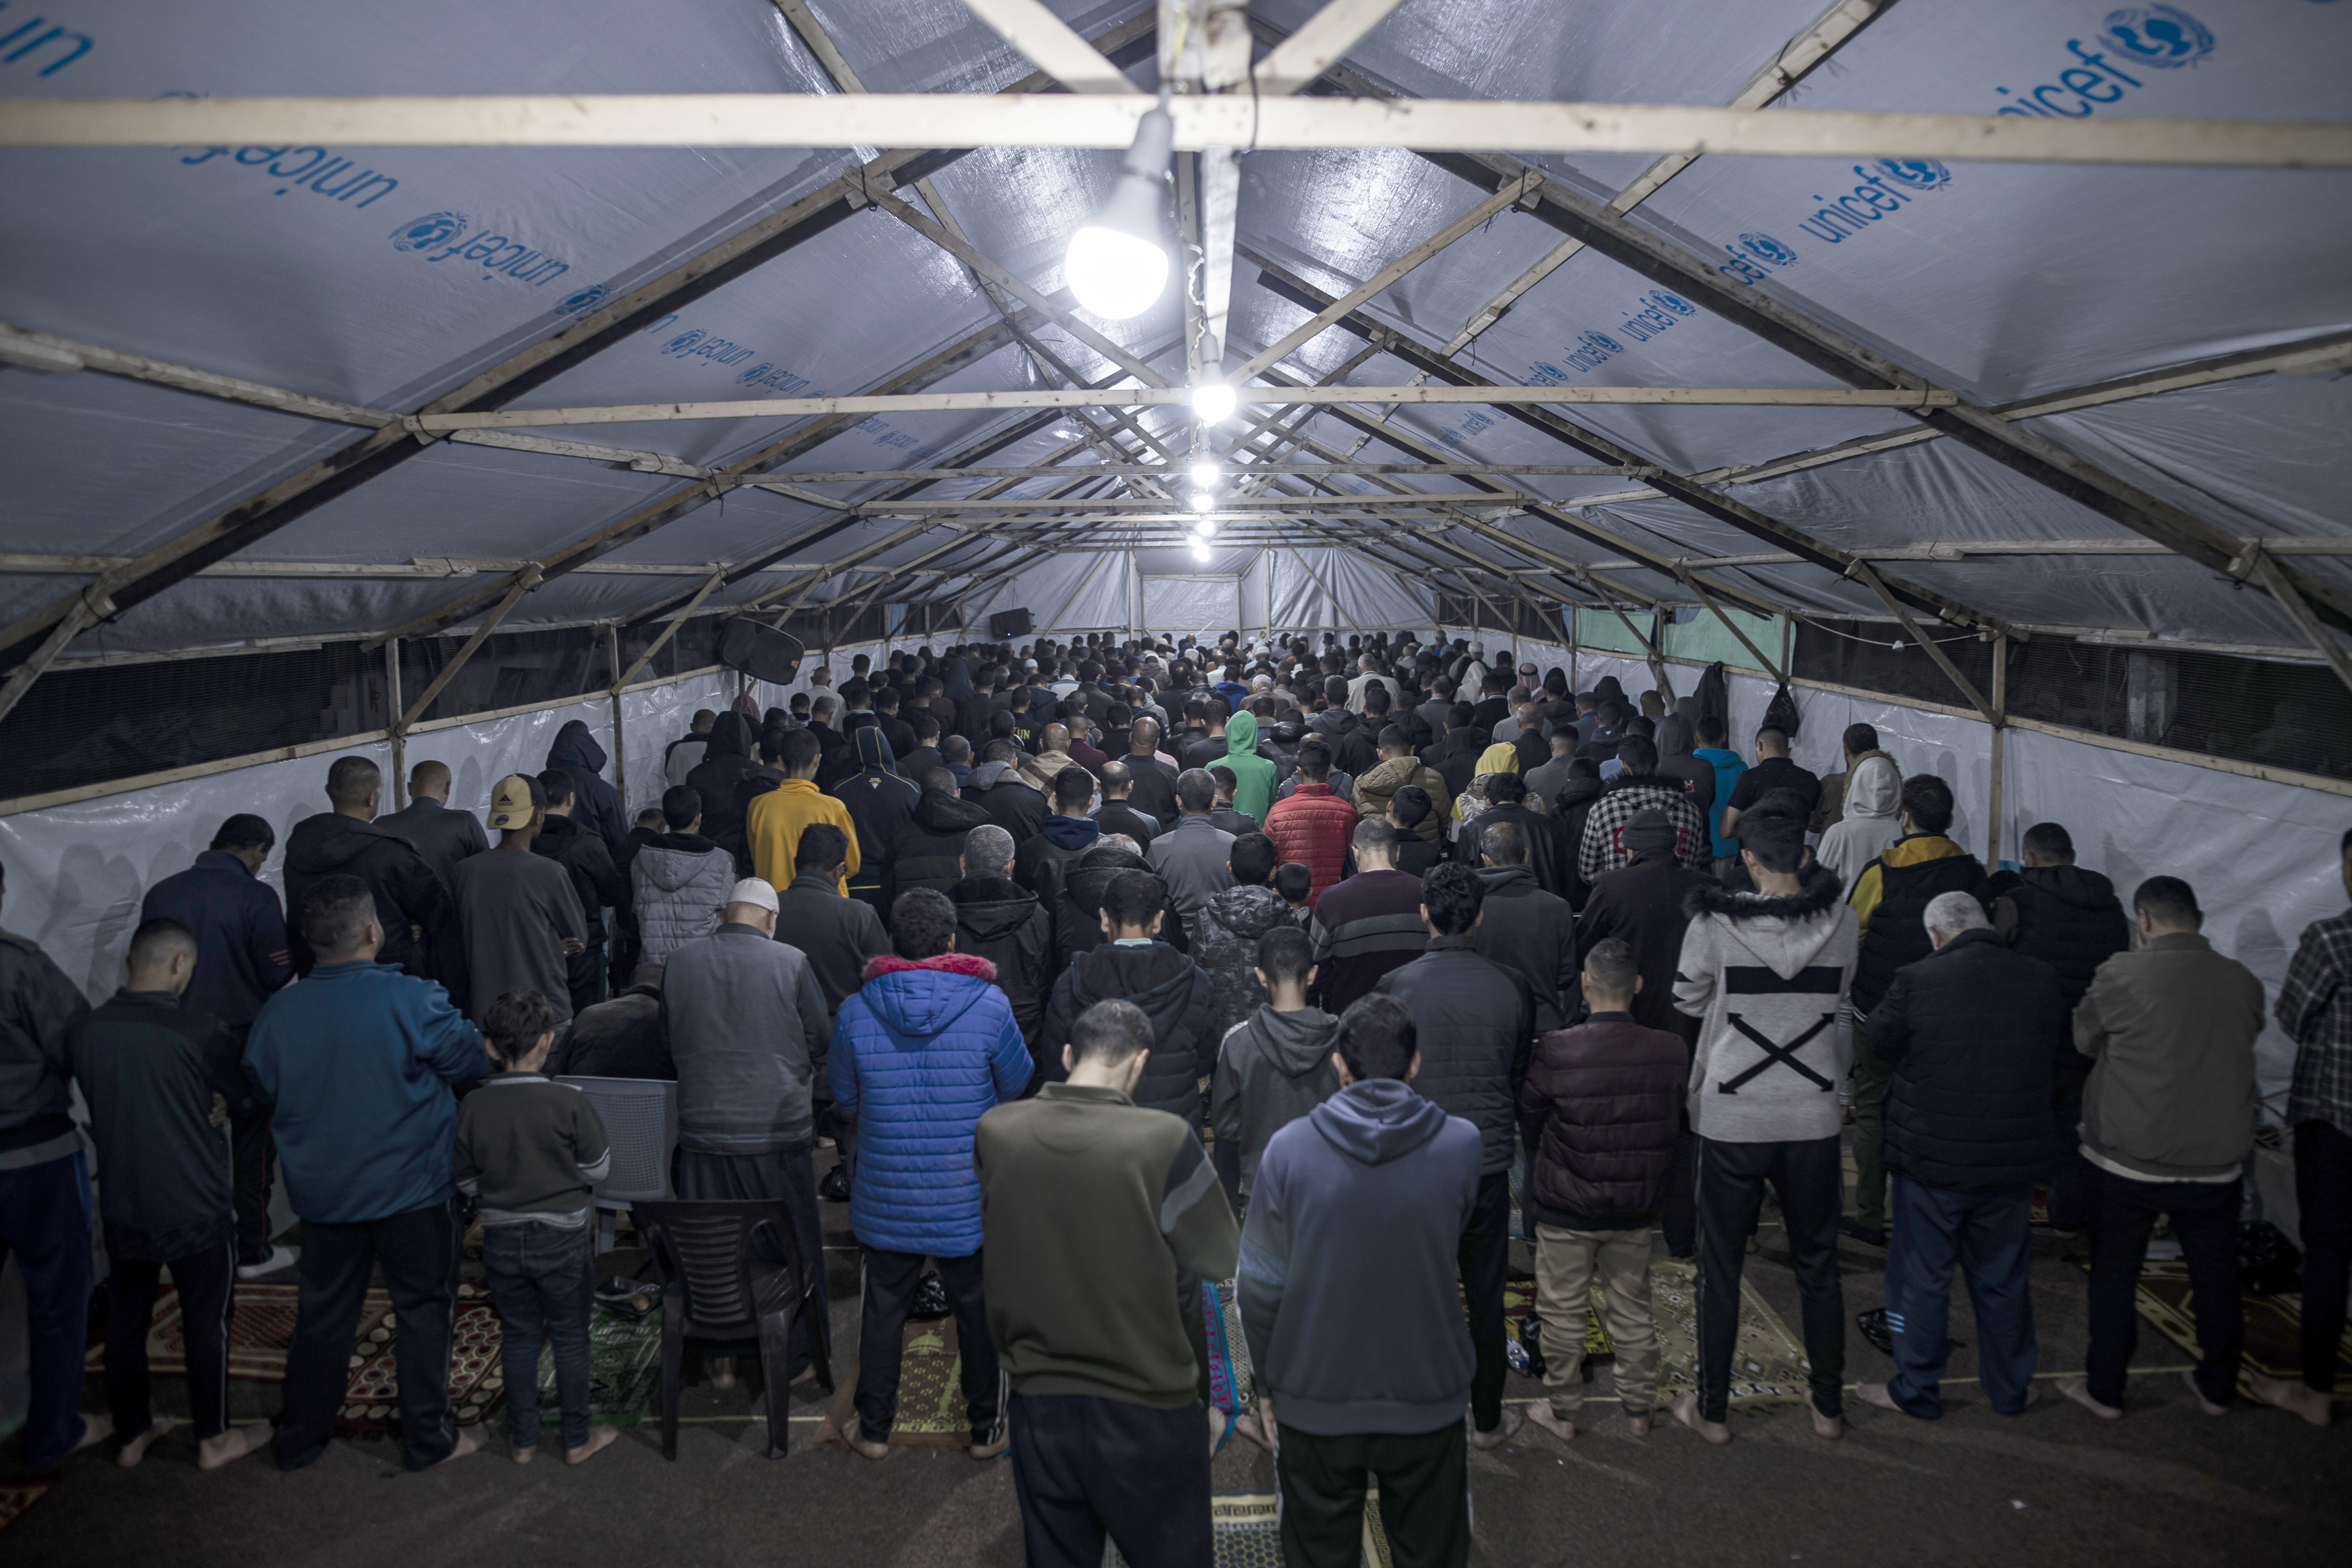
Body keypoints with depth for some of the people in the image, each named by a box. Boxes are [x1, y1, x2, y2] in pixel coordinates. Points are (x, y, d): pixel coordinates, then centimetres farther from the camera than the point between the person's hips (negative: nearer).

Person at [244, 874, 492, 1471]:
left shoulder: (276, 1013, -8)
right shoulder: (412, 1002, -20)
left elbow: (263, 1093, 7)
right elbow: (474, 1062, -7)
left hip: (322, 1193, 4)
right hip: (412, 1189, -4)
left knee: (323, 1315, 19)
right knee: (422, 1310, 11)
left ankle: (300, 1439, 31)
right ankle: (429, 1437, 21)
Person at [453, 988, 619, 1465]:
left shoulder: (472, 1107, -10)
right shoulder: (569, 1102, -19)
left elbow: (467, 1184, 0)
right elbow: (598, 1170, -9)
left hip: (502, 1238, 3)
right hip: (562, 1236, -3)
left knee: (518, 1336, 16)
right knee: (570, 1336, 11)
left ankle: (523, 1439, 27)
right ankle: (577, 1439, 22)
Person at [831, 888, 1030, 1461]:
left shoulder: (855, 1012, -11)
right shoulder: (989, 1006, -16)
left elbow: (845, 1099, 3)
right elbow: (1017, 1087, -1)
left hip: (886, 1196, 1)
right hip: (970, 1197, -1)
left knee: (884, 1307, 18)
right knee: (978, 1308, 16)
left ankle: (874, 1428, 30)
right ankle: (986, 1428, 29)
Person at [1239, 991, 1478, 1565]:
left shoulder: (1289, 1148, -12)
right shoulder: (1460, 1144, -10)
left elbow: (1262, 1283, -7)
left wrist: (1267, 1383, 7)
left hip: (1314, 1402, 0)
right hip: (1426, 1401, 0)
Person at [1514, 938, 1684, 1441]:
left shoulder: (1555, 1051, -22)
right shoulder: (1672, 1053, -14)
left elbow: (1528, 1121, -5)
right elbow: (1677, 1130, 1)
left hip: (1565, 1209, -3)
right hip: (1636, 1209, 3)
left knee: (1563, 1312, 13)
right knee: (1632, 1310, 20)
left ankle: (1563, 1412, 26)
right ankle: (1639, 1409, 33)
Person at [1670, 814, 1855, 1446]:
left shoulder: (1715, 924, -13)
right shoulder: (1841, 922, -6)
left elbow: (1689, 1001, 1)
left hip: (1734, 1118, -2)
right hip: (1813, 1118, 3)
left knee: (1720, 1269, 10)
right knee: (1818, 1265, 18)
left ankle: (1711, 1409, 20)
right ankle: (1829, 1406, 30)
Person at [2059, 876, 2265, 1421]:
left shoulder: (2120, 976, -15)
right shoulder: (2243, 982, -5)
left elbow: (2085, 1041, -1)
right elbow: (2243, 1043, 11)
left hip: (2130, 1162, -3)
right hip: (2217, 1164, 3)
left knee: (2114, 1277, 12)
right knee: (2216, 1277, 19)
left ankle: (2104, 1390, 23)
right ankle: (2217, 1387, 35)